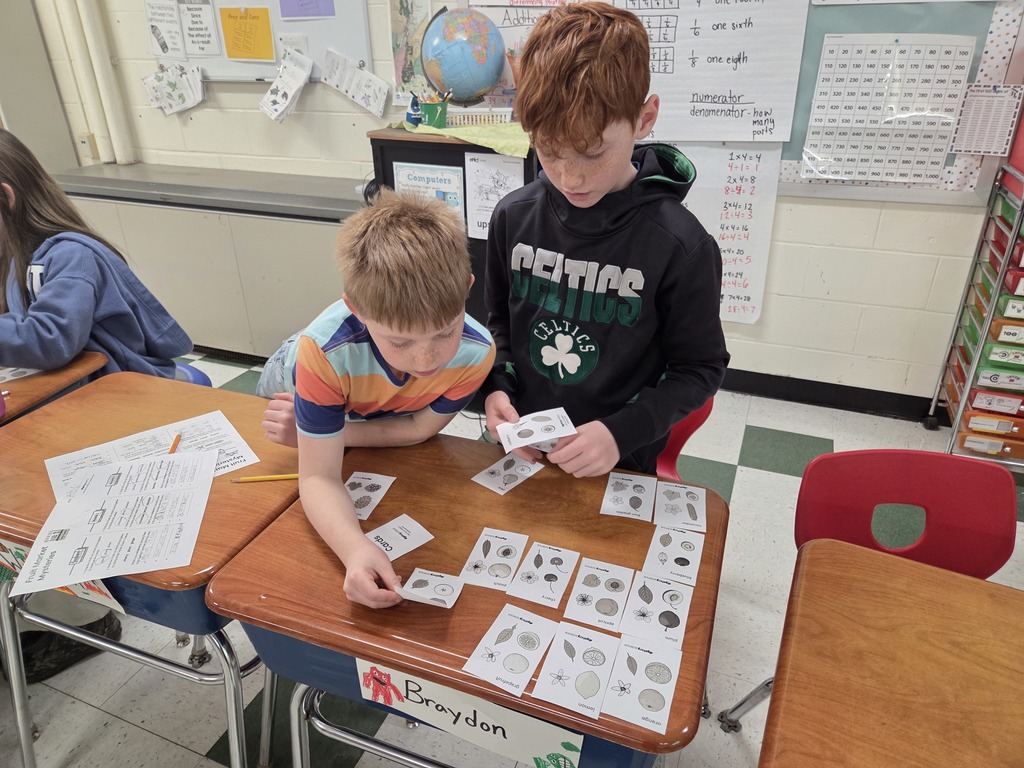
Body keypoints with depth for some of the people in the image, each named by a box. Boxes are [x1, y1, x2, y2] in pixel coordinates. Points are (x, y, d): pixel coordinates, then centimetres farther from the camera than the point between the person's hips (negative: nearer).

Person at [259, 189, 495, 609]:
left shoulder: (476, 351, -41)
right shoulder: (324, 352, -49)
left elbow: (422, 428, -24)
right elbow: (319, 479, -43)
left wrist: (326, 431, -26)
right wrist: (354, 549, -61)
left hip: (392, 418, 2)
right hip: (295, 387, -1)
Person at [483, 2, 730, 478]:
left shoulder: (680, 246, -19)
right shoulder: (514, 217, -8)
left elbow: (700, 367, -9)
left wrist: (622, 432, -21)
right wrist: (494, 389, -10)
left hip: (618, 465, -3)